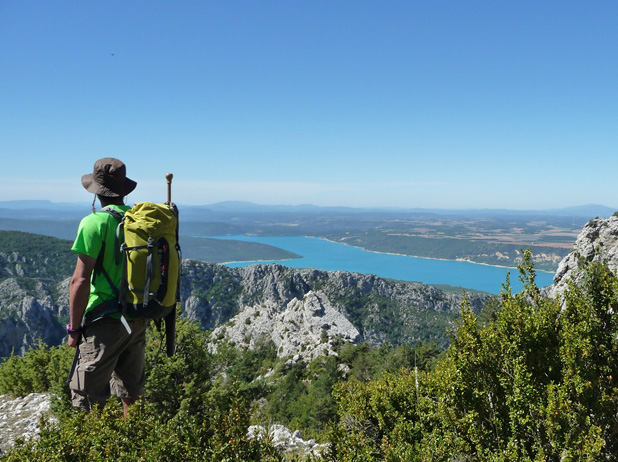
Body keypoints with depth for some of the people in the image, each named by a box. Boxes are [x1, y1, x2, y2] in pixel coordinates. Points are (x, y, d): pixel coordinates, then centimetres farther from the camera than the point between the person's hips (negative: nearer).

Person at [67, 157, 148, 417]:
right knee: (131, 391, 19)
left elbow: (81, 281, -16)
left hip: (106, 321, -6)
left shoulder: (95, 223, -13)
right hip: (139, 321, 7)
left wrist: (74, 327, -7)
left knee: (88, 396, 3)